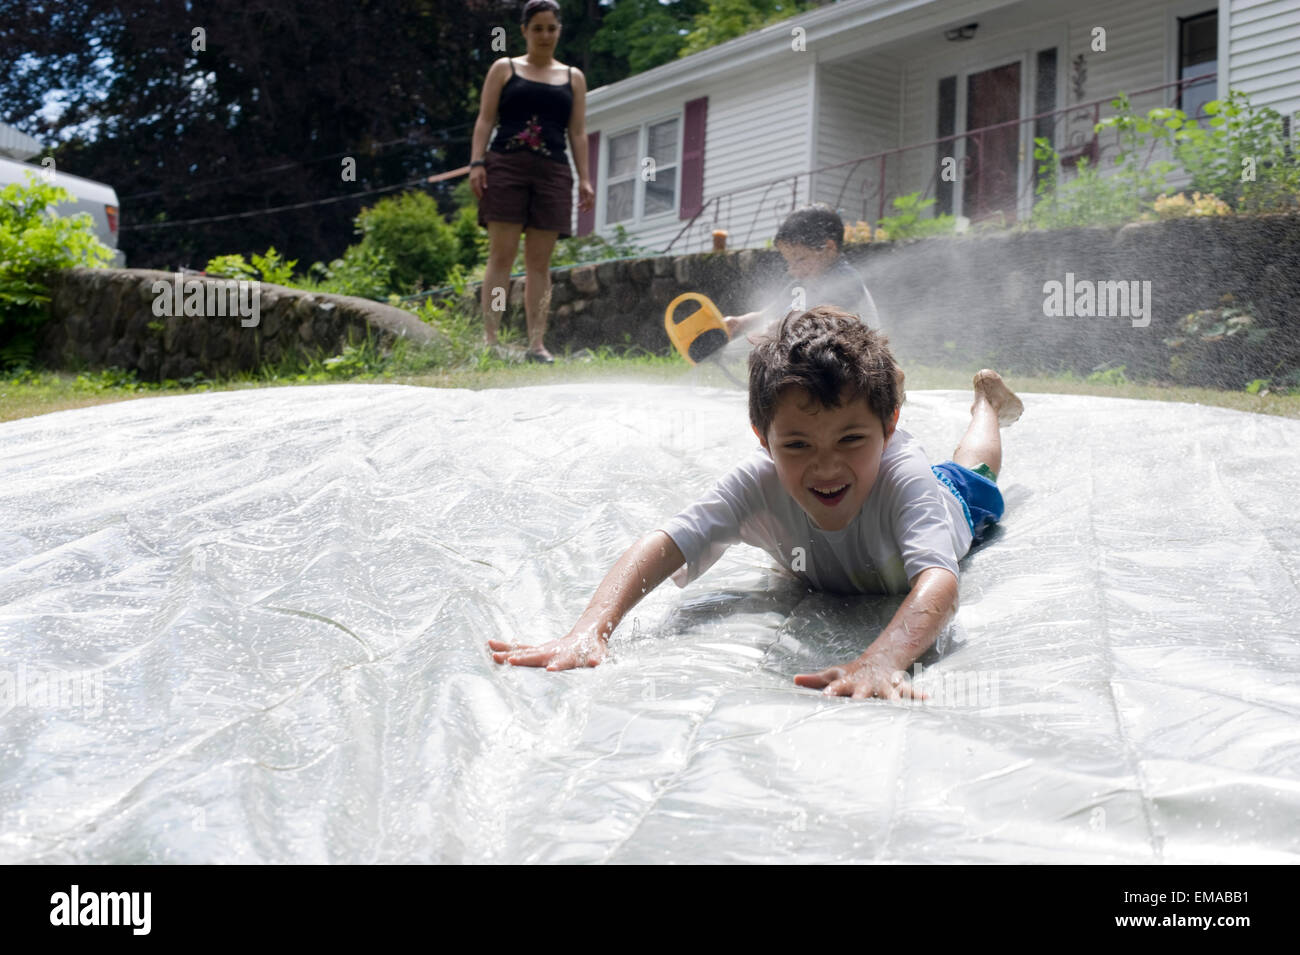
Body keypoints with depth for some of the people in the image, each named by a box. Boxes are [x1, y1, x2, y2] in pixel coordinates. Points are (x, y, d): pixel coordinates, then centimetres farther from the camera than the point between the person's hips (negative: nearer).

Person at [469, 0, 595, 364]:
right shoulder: (504, 68, 13)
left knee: (539, 262, -2)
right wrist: (477, 162, -8)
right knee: (501, 255, -9)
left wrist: (584, 179, 3)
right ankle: (489, 339, -11)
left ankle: (537, 343, -4)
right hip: (506, 167, -2)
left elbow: (578, 133, 14)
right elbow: (485, 119, 6)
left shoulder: (573, 78, 18)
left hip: (553, 173, 2)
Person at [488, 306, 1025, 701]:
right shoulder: (762, 482, -47)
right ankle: (881, 387, 61)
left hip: (948, 505, -1)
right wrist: (590, 630, -72)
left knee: (970, 474, 36)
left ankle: (986, 394, 65)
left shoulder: (901, 476, -54)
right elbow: (660, 546, -54)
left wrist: (880, 660, -89)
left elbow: (939, 585, -68)